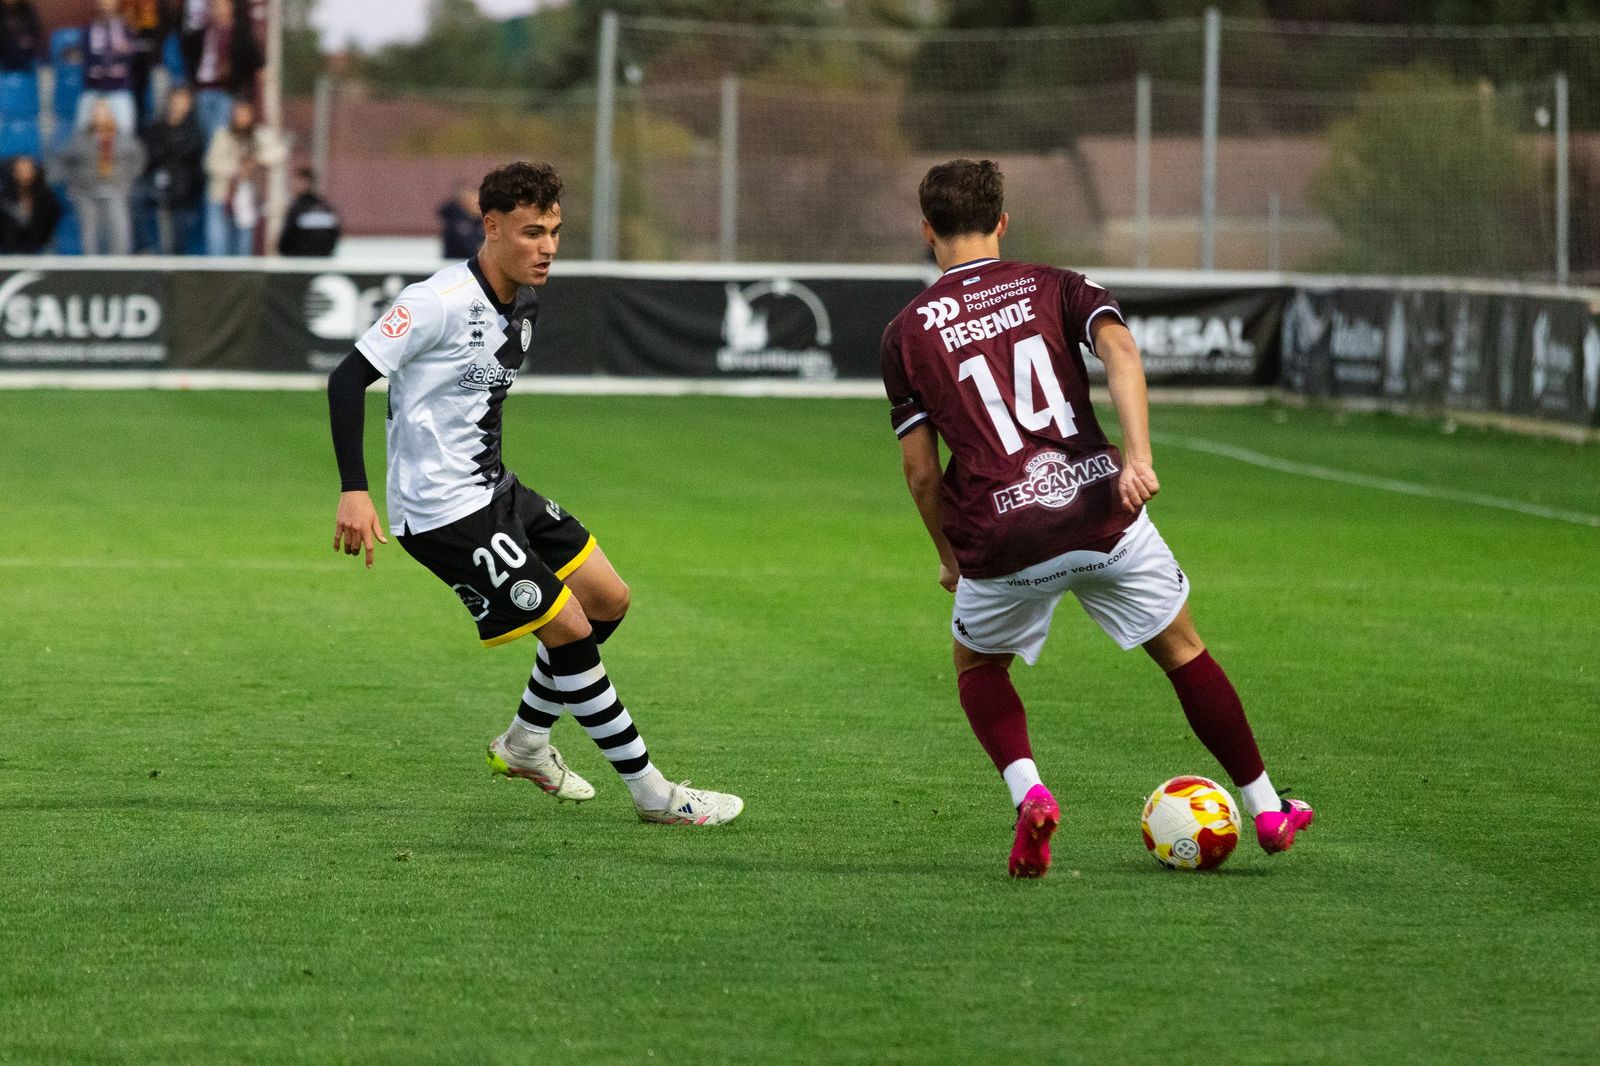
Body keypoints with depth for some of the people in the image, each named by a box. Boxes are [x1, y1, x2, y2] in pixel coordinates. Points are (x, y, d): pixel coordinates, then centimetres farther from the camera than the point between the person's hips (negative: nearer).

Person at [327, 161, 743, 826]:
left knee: (608, 601, 13)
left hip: (494, 490, 10)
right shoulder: (440, 301, -21)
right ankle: (651, 793, -1)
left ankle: (525, 744, 29)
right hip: (443, 513, -10)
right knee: (569, 627, -10)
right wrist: (354, 491, -26)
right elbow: (349, 378, -21)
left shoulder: (524, 303, 7)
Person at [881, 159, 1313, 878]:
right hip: (1104, 512, 1)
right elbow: (1120, 349, -12)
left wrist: (950, 557, 19)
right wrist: (1138, 458, -21)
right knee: (1182, 652, 20)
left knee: (978, 668, 25)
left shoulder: (906, 334, 7)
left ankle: (1028, 793, -1)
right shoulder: (1054, 287, 9)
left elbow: (921, 472, 5)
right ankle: (1267, 810, 26)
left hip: (1004, 541, -1)